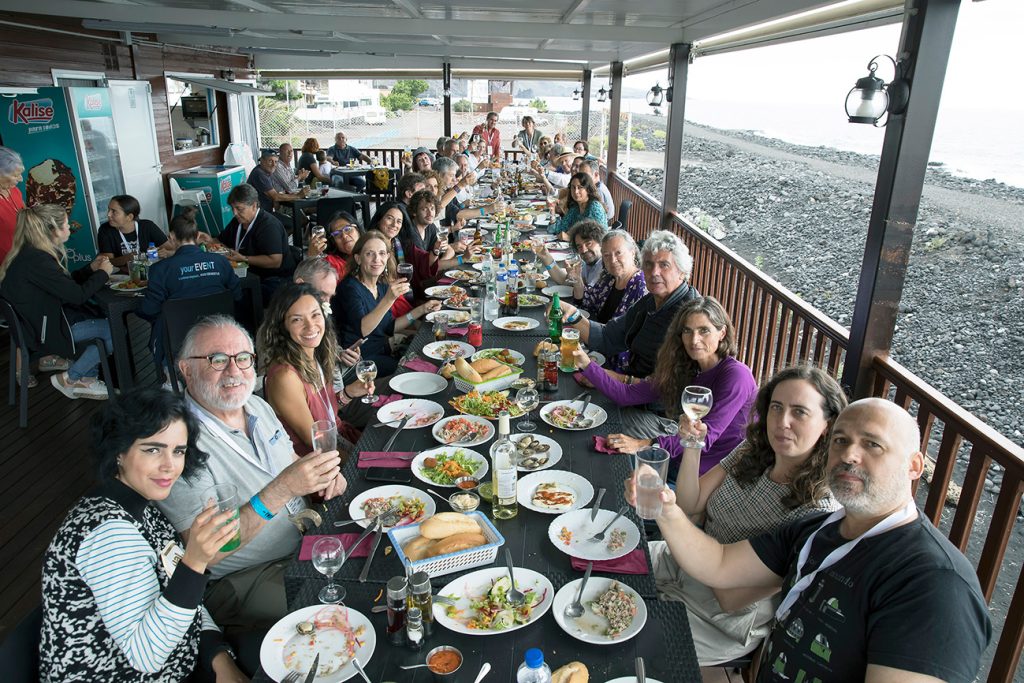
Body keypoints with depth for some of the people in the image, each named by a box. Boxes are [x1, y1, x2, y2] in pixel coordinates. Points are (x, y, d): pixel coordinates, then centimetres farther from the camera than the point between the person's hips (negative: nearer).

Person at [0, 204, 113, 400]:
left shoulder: (31, 252, 4)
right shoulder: (37, 260, -27)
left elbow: (65, 283, 13)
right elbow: (77, 295, -23)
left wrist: (91, 268, 4)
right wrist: (103, 273, -9)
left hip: (46, 316, 10)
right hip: (45, 329, -10)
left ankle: (86, 380, 11)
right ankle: (69, 379, 4)